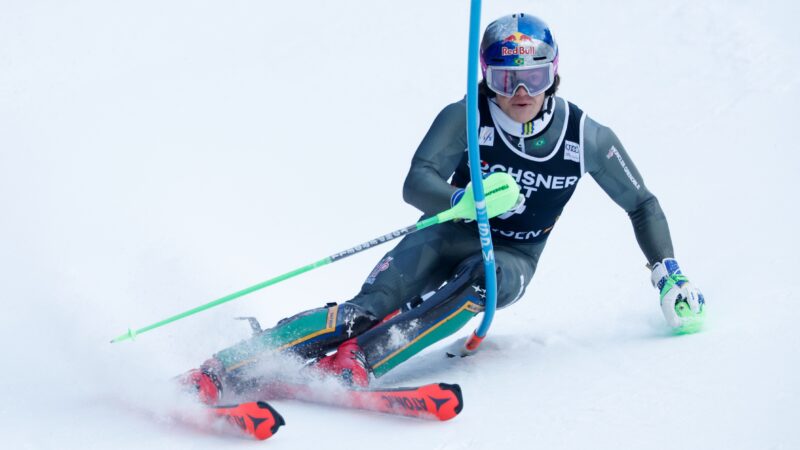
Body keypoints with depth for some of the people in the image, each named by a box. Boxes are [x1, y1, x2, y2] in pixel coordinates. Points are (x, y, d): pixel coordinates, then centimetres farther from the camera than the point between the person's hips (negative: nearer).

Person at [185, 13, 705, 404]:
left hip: (512, 259, 2)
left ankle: (354, 363, -47)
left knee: (483, 279, -37)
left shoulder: (587, 138, -11)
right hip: (453, 232, -2)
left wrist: (668, 271, -5)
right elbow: (416, 183, -23)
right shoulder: (466, 118, -15)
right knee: (374, 304, -30)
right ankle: (223, 371, -39)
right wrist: (464, 200, -43)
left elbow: (642, 204, 2)